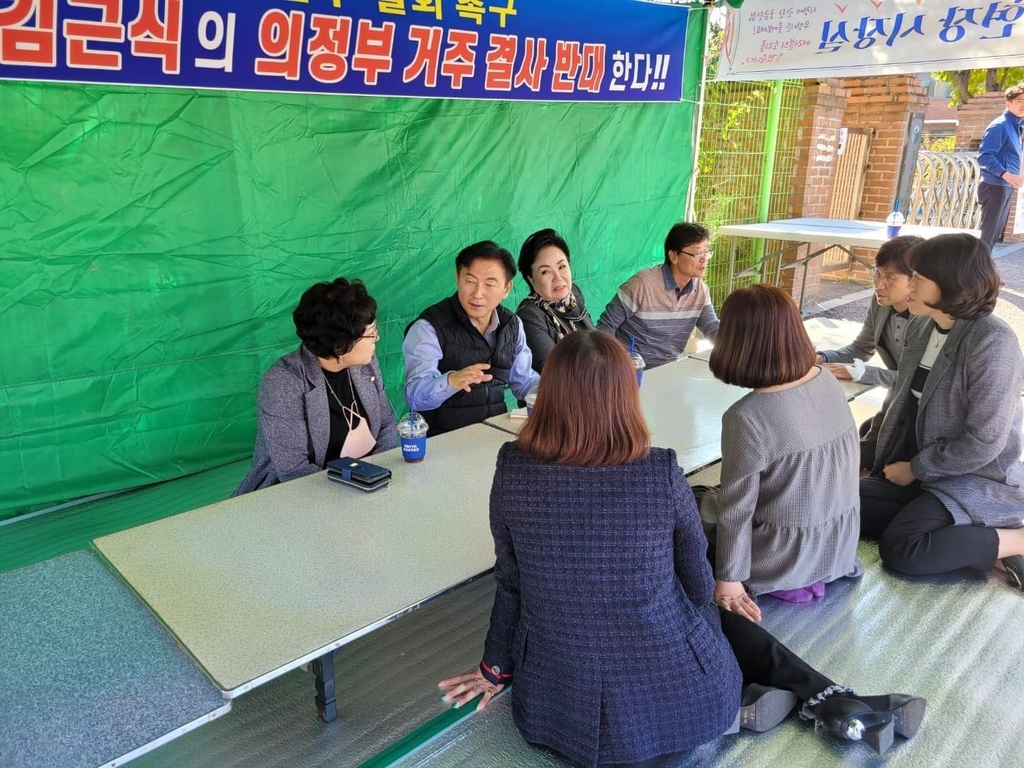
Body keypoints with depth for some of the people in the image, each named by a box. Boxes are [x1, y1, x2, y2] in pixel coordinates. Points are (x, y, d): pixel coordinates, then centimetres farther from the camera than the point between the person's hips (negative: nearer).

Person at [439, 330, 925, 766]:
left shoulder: (512, 471, -13)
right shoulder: (662, 474, -17)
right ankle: (833, 702, 22)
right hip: (669, 699, -1)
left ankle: (737, 707, 13)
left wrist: (497, 666, 18)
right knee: (713, 615, 32)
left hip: (561, 706, 2)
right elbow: (698, 587, -1)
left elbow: (511, 583, 0)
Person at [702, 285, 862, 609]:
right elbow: (850, 458, 6)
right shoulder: (830, 383, -8)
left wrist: (728, 578, -10)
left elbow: (736, 509, -23)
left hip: (787, 559, -6)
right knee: (714, 498, 26)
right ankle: (810, 576, 15)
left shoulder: (747, 417, -30)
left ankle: (784, 583, 8)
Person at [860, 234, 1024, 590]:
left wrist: (915, 469, -14)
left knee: (900, 548, -26)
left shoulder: (993, 343, -21)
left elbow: (983, 443, -23)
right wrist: (865, 452, 8)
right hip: (920, 469, 8)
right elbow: (900, 403, 14)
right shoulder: (924, 331, 4)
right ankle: (976, 538, -5)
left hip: (979, 480, -8)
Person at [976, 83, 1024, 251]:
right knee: (988, 232, -7)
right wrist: (1006, 174, -30)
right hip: (995, 186, -9)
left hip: (1007, 187, 9)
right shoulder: (999, 126, -13)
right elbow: (985, 156, -23)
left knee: (996, 231, 13)